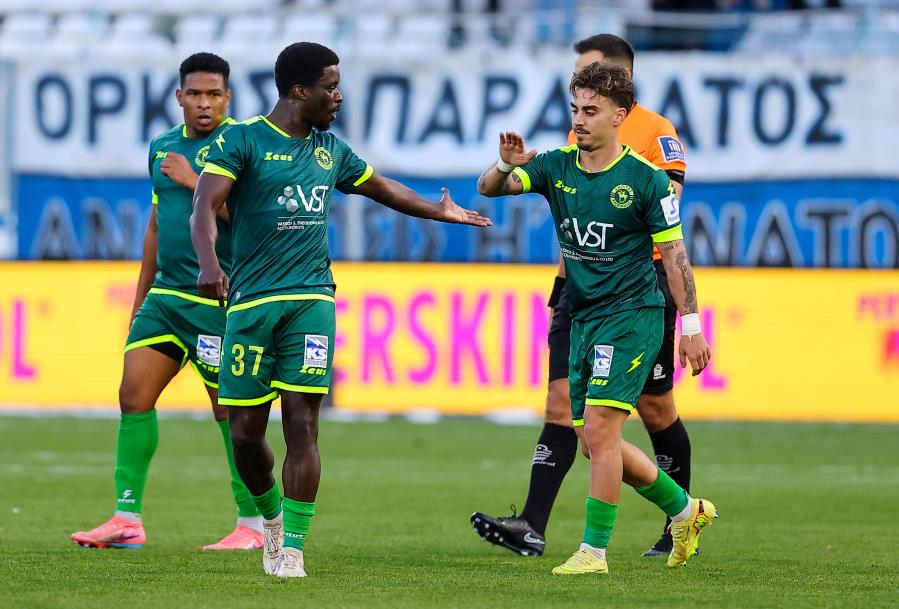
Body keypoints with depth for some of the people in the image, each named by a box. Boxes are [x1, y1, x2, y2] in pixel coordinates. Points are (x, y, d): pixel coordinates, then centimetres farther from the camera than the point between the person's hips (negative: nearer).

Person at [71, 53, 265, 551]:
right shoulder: (163, 147, 14)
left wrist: (194, 181, -19)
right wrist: (140, 297, 23)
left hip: (217, 299, -7)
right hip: (165, 295, 7)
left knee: (230, 410, -3)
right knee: (134, 394, 0)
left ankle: (252, 525, 7)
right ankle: (127, 519, 4)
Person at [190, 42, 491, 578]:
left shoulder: (329, 149, 15)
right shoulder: (242, 141, -3)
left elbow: (380, 187, 34)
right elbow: (205, 206, -16)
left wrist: (440, 211, 42)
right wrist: (209, 263, -34)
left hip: (311, 298, 3)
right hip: (252, 300, -3)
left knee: (302, 424, -9)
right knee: (246, 431, -1)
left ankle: (293, 547, -6)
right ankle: (271, 514, 27)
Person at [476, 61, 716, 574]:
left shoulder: (646, 179, -10)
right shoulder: (557, 167, 4)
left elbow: (674, 253, -7)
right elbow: (489, 188, -4)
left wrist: (691, 326, -9)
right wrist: (506, 165, -27)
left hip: (633, 315, -7)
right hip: (584, 317, 7)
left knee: (599, 429, -14)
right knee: (596, 442, 10)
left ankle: (595, 550, -7)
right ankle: (685, 509, 29)